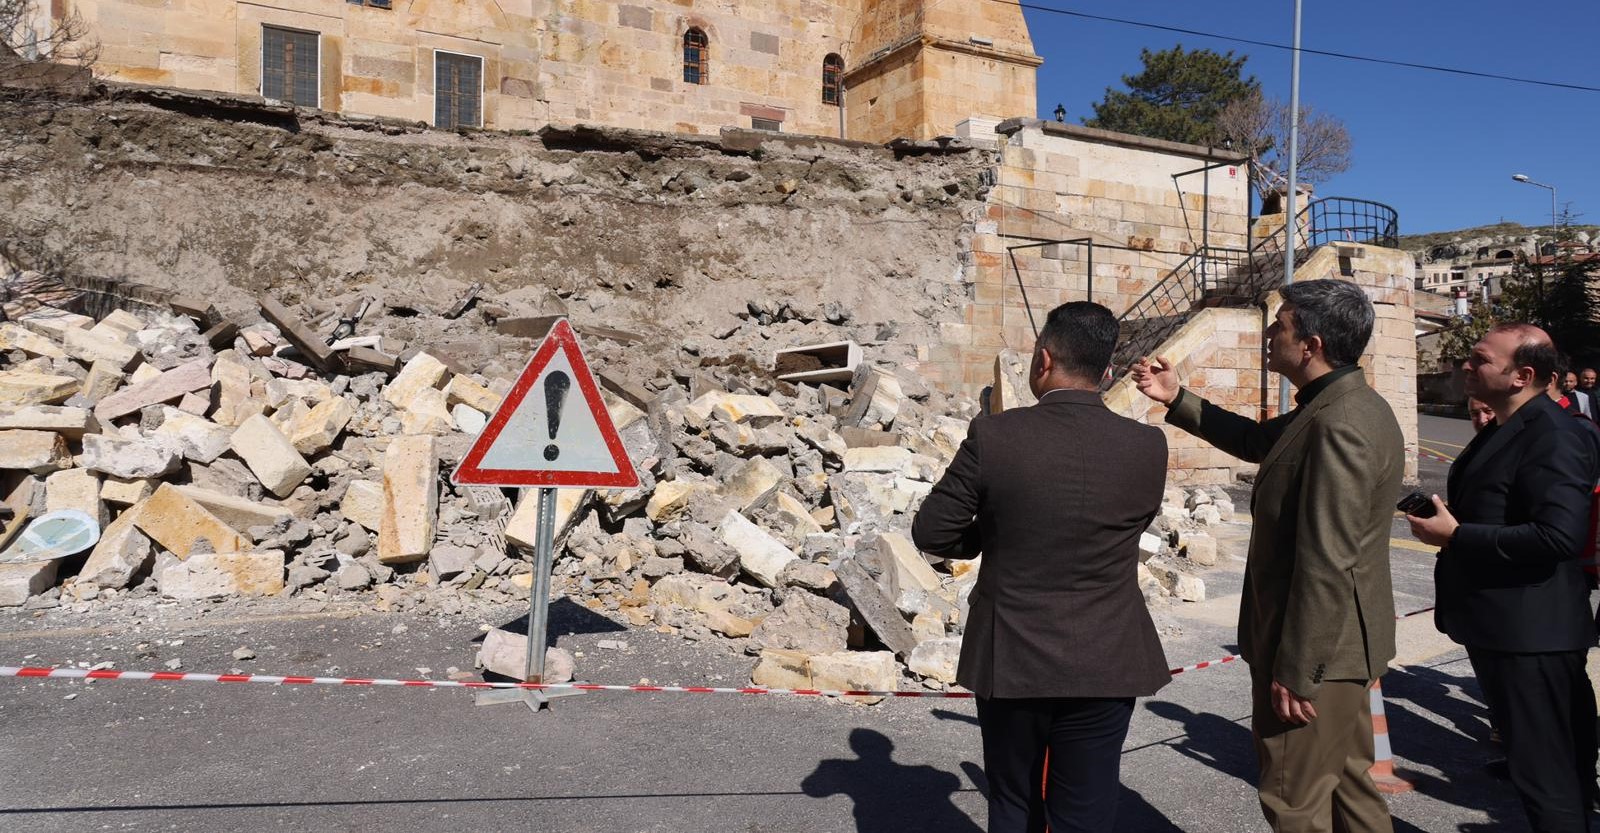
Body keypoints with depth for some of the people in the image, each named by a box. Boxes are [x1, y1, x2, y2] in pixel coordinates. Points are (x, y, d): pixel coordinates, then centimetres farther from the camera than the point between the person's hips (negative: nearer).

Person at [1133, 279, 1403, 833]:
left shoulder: (1339, 426, -25)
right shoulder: (1338, 407, 7)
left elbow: (1326, 564, -27)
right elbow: (1257, 441, 24)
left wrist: (1295, 671, -22)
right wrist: (1177, 400, 19)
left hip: (1314, 653, -10)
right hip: (1342, 644, 10)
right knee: (1349, 786, 21)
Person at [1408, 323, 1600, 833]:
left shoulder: (1553, 436, -19)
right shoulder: (1504, 430, 12)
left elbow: (1559, 536, -29)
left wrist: (1455, 535, -23)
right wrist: (1443, 514, 7)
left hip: (1528, 634, -10)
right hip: (1499, 625, 10)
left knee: (1545, 772, 1)